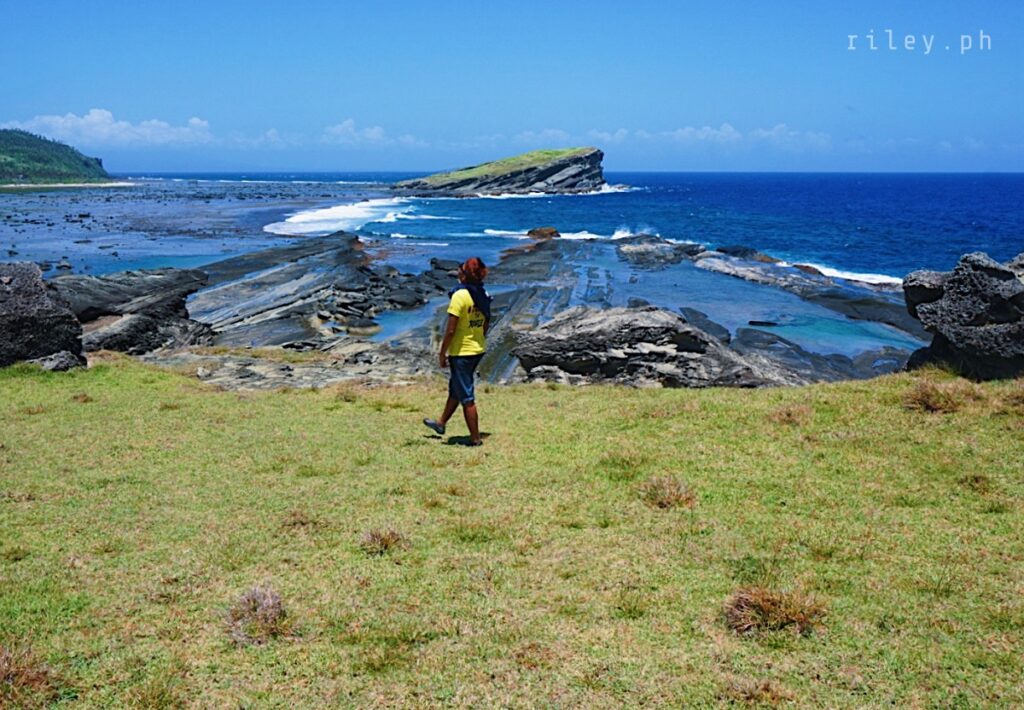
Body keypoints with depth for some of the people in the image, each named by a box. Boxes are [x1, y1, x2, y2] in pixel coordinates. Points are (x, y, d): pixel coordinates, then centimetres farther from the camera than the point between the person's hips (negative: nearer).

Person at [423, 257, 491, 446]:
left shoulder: (460, 296, -20)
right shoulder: (483, 295, 3)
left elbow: (450, 330, -20)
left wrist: (442, 354, -11)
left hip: (461, 352, -8)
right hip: (478, 350, 8)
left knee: (466, 397, 3)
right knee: (455, 388, 24)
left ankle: (475, 438, 9)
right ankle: (441, 423, 42)